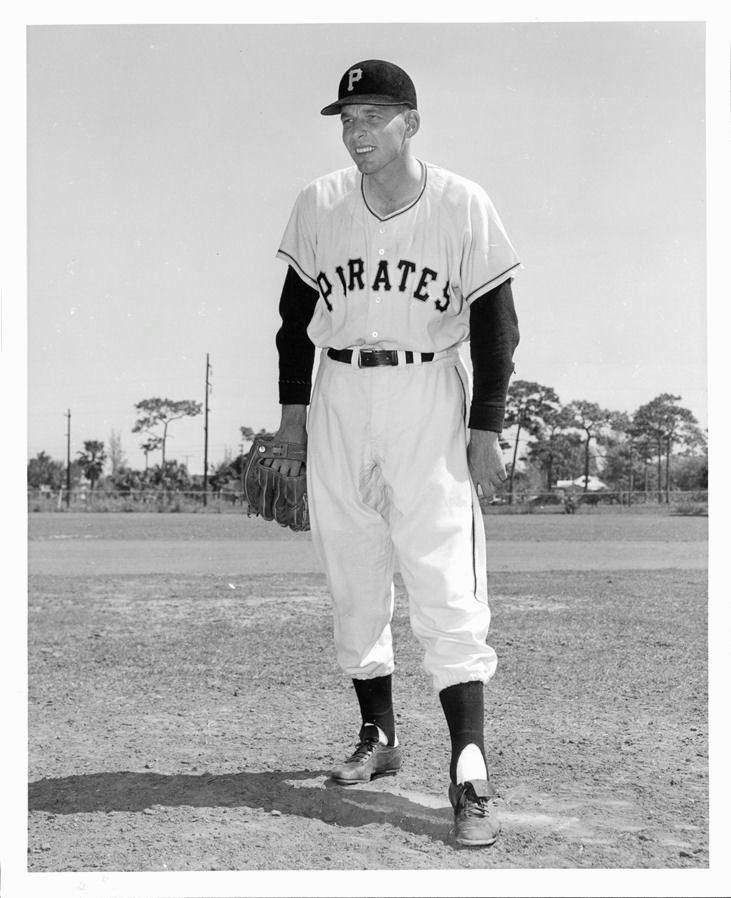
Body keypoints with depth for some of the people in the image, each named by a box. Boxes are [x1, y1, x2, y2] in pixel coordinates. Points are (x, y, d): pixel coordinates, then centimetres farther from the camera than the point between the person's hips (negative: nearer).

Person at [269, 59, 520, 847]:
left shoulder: (463, 206, -6)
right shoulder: (319, 204, 3)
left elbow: (494, 322, -2)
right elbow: (297, 308, 12)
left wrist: (485, 427, -6)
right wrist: (293, 405, 9)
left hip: (427, 397, -4)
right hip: (338, 397, 4)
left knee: (446, 584, -10)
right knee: (351, 580, 10)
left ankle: (470, 774, -7)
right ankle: (378, 736, 26)